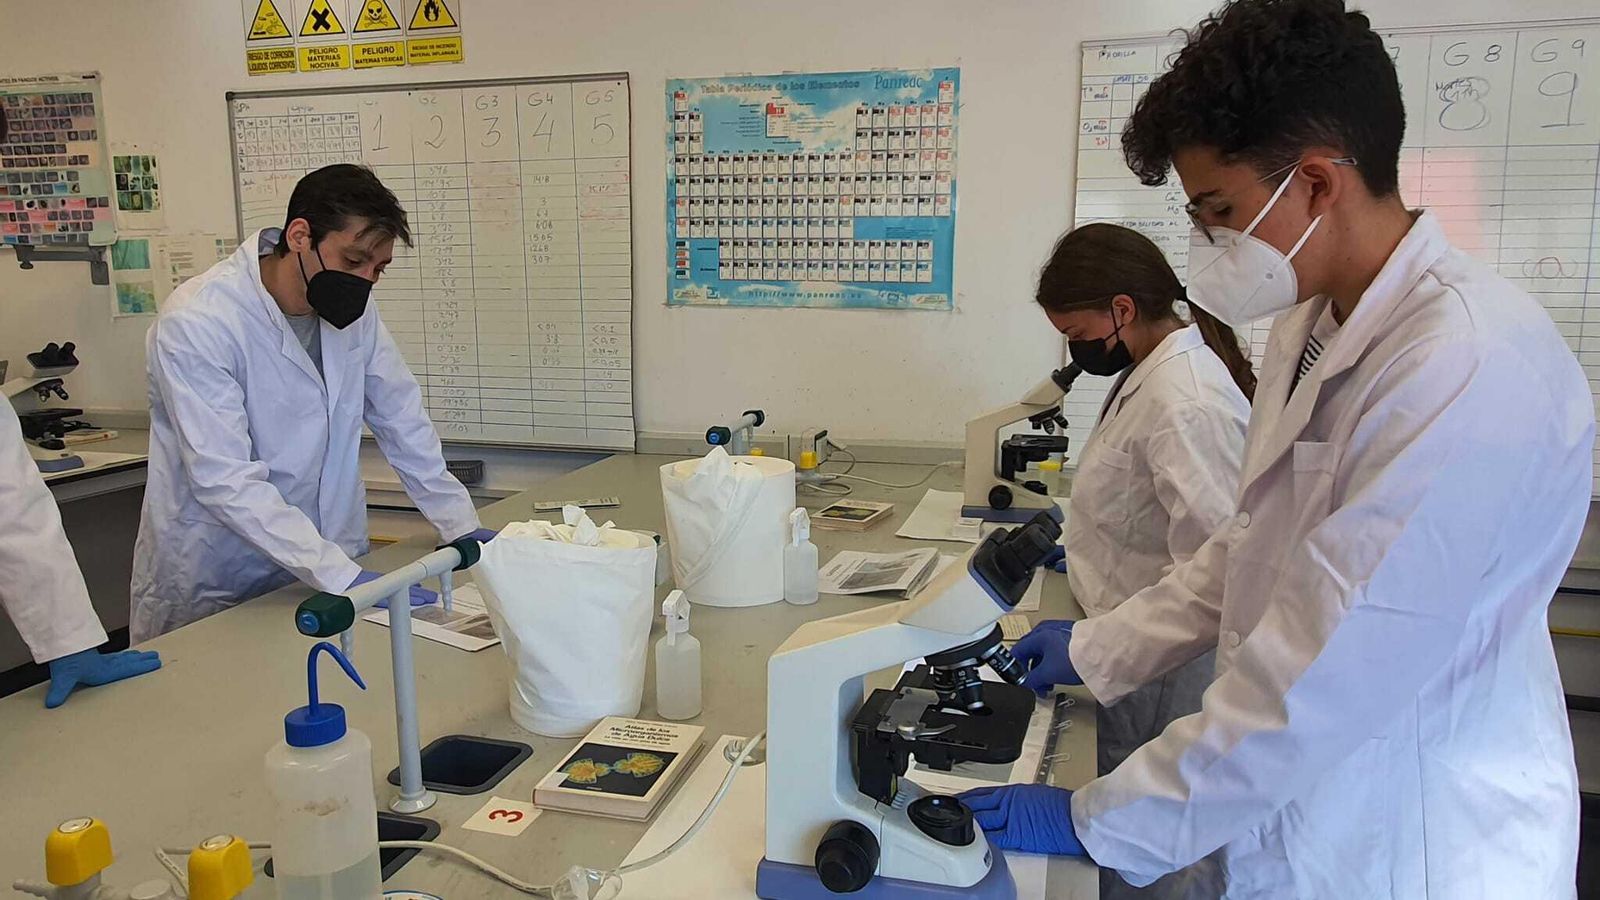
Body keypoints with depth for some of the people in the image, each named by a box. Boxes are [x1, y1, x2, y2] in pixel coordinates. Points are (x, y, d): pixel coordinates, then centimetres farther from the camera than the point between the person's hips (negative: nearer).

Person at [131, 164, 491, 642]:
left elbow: (402, 420, 5)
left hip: (326, 575, 5)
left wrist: (462, 527, -2)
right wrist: (341, 577, -32)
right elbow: (225, 480, -26)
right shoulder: (197, 323, -20)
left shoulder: (353, 309, -2)